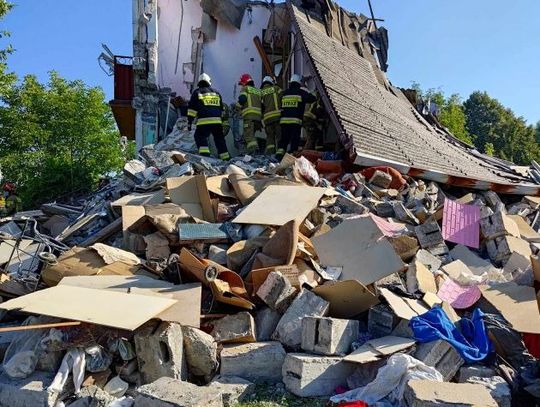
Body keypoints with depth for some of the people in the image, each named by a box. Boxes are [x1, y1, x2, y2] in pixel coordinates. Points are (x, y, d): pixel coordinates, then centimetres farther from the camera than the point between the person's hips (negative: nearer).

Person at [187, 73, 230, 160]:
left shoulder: (197, 92, 9)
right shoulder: (216, 92, 23)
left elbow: (192, 108, 3)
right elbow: (221, 108, 26)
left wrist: (189, 121, 5)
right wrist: (222, 121, 32)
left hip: (204, 121, -4)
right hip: (217, 121, 4)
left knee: (200, 137, 3)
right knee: (219, 139, 14)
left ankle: (204, 153, -18)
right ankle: (225, 157, 15)